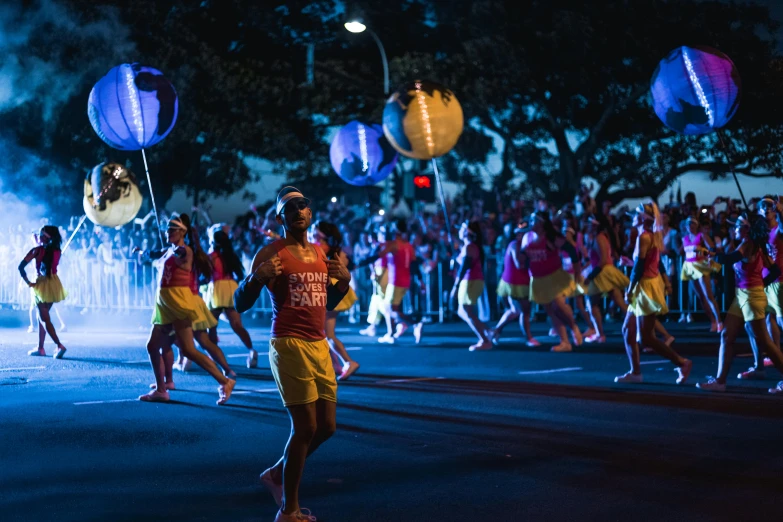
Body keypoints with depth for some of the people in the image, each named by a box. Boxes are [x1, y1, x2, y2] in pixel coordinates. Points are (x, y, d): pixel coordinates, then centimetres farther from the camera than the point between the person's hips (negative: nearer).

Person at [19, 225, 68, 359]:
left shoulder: (37, 250, -12)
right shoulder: (56, 251, 1)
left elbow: (21, 267, -16)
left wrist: (28, 282, -9)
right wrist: (39, 245, 23)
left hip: (42, 285, -6)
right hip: (54, 285, 6)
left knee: (45, 319, -4)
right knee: (42, 317, 16)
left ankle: (59, 346, -19)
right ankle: (40, 348, 18)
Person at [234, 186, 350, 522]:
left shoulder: (320, 254, 15)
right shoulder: (271, 254, -6)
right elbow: (240, 305, -7)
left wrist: (344, 281, 7)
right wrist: (257, 277, -26)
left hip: (320, 347, 7)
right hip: (289, 347, -7)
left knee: (327, 426, 10)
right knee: (305, 427, -9)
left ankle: (277, 474, 33)